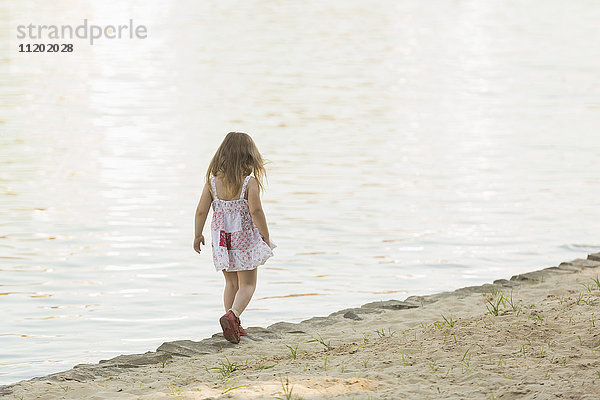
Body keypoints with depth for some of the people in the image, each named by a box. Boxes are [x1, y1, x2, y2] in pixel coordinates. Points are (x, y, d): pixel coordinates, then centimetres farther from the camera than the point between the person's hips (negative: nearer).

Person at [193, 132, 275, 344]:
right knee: (247, 285, 5)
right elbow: (255, 211, -20)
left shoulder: (212, 181, -3)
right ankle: (232, 315, -21)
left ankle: (234, 326, 21)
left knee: (231, 283, 20)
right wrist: (266, 236, -9)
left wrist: (198, 235, 11)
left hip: (222, 239, 4)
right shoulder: (250, 182, -14)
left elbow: (201, 210, -2)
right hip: (245, 239, -4)